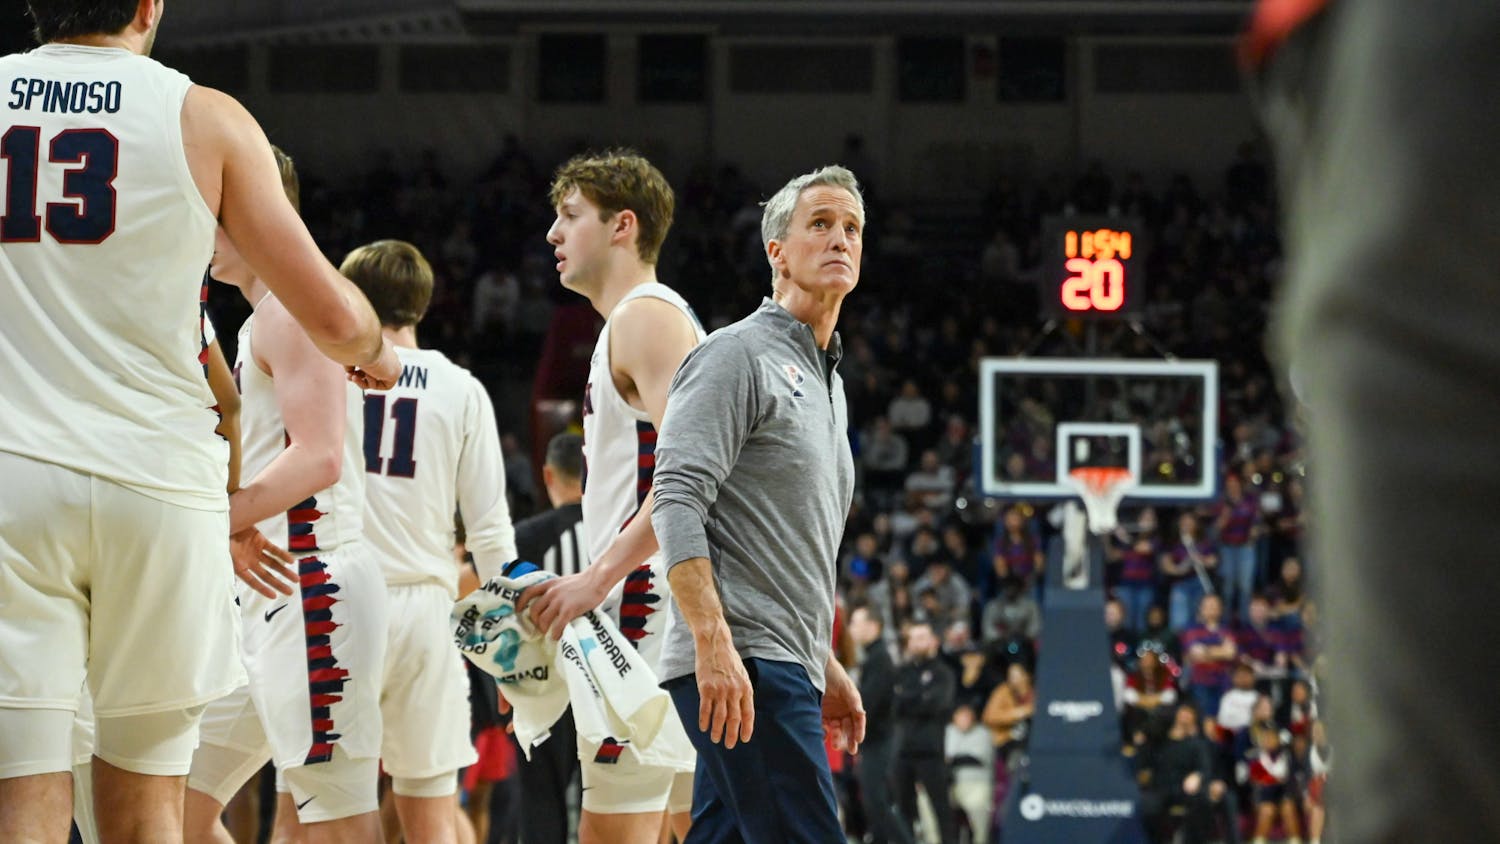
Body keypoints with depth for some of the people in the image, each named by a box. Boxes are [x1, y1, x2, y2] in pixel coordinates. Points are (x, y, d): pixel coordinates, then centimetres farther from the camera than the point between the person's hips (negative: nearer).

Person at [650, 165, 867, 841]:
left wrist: (827, 670, 27)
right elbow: (677, 501, -16)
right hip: (739, 666, -9)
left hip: (786, 663, 9)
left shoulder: (829, 381, 24)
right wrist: (713, 643, -25)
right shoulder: (736, 354, -6)